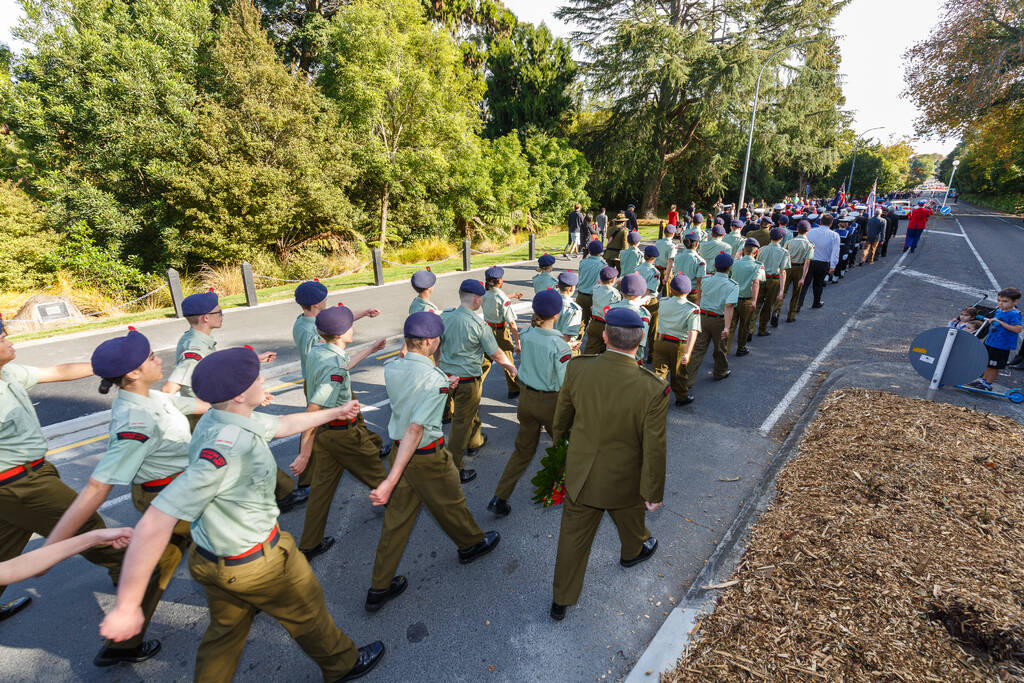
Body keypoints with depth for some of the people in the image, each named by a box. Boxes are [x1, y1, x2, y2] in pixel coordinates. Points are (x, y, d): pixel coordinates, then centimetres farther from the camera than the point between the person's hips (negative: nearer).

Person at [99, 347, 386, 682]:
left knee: (225, 631, 27)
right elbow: (156, 520, -38)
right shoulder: (227, 448, -38)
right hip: (254, 563, -7)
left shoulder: (226, 417, -8)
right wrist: (128, 606, -30)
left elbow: (284, 424, 9)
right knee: (308, 613, 19)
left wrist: (335, 412, 20)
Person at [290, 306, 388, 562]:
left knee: (322, 485, 16)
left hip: (322, 432, 9)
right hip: (342, 433, -8)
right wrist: (304, 454, -25)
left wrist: (370, 350, 26)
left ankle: (309, 545, 26)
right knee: (376, 471, 17)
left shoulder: (317, 351, -1)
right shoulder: (334, 368, -29)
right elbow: (313, 412, -30)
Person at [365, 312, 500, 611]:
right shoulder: (435, 379, -26)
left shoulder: (391, 369, -5)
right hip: (428, 457, -6)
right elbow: (415, 429, -30)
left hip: (399, 449, 6)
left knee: (396, 518, 17)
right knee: (451, 504, 20)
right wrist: (392, 479, -30)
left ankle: (380, 587, 29)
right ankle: (471, 544, 48)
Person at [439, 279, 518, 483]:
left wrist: (439, 367, 22)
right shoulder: (478, 324, -19)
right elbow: (495, 354, -10)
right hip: (468, 380, -7)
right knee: (461, 423, 4)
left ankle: (474, 442, 54)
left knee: (470, 411, 29)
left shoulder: (445, 316, -3)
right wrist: (511, 367, 8)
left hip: (447, 374, 7)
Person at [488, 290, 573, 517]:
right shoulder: (559, 345, -22)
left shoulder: (526, 335, -7)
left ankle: (499, 498, 17)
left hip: (526, 398, 5)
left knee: (523, 450, 17)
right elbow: (565, 384, -17)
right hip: (550, 402, -5)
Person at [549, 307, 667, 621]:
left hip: (581, 475, 1)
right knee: (630, 521, 32)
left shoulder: (578, 368, -22)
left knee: (573, 536, 19)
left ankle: (560, 601, 37)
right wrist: (653, 492, -2)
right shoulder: (653, 389, -28)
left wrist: (559, 441, 17)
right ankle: (633, 552, 64)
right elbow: (654, 448, -18)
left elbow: (562, 416, -5)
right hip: (624, 480, -1)